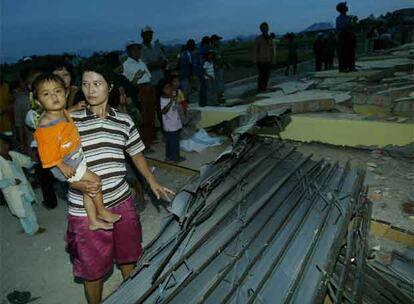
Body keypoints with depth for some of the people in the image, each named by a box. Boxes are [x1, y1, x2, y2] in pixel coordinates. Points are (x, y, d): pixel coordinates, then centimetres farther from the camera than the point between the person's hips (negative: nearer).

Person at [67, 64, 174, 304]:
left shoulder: (124, 120, 2)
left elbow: (137, 154, 13)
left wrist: (152, 181, 9)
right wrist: (76, 183, -21)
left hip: (122, 202, 3)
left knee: (128, 255, 23)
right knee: (93, 267, 13)